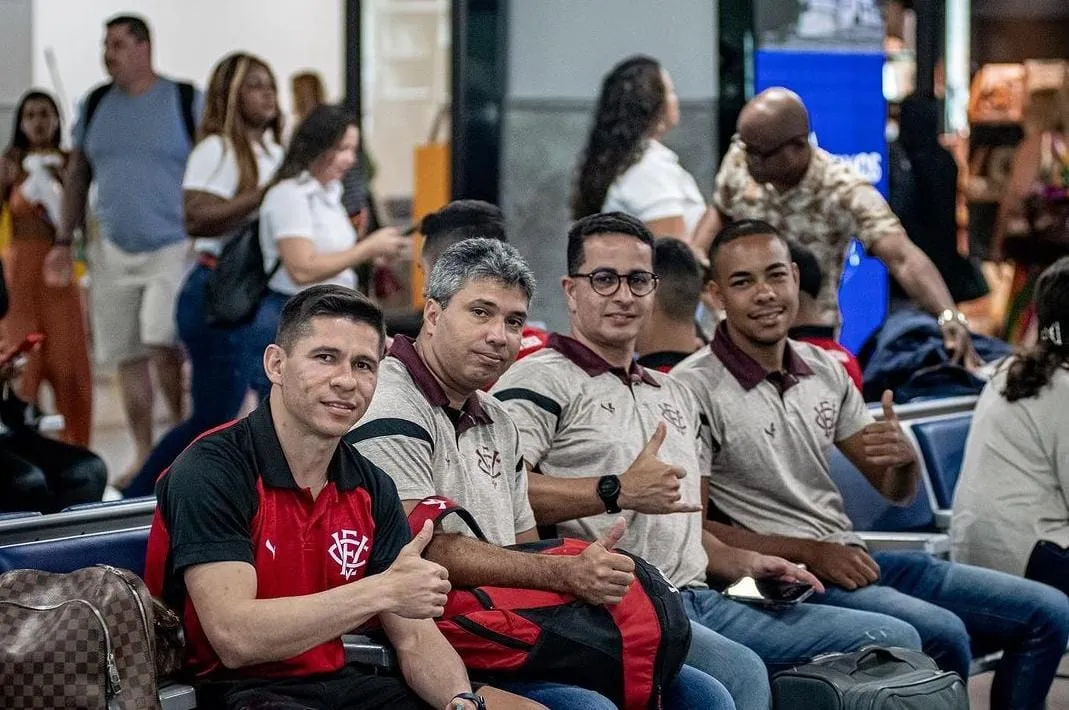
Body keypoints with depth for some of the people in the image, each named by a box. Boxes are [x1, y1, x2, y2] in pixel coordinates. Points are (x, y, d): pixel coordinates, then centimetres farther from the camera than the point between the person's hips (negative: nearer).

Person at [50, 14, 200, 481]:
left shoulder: (185, 101, -4)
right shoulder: (95, 105, 8)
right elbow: (78, 176, 14)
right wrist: (64, 241, 10)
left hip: (175, 248, -5)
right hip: (114, 251, 5)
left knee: (163, 346, -18)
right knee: (127, 356, 6)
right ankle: (144, 455, 17)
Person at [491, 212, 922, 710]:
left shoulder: (673, 394, 29)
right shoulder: (543, 380, 0)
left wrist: (743, 564, 13)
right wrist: (617, 492, -18)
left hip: (699, 600, 8)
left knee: (893, 638, 0)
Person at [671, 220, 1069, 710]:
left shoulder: (824, 370, 10)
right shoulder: (694, 389, -10)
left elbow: (897, 491, 15)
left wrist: (904, 456, -10)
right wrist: (809, 553, -15)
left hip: (851, 558, 7)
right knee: (943, 635, -30)